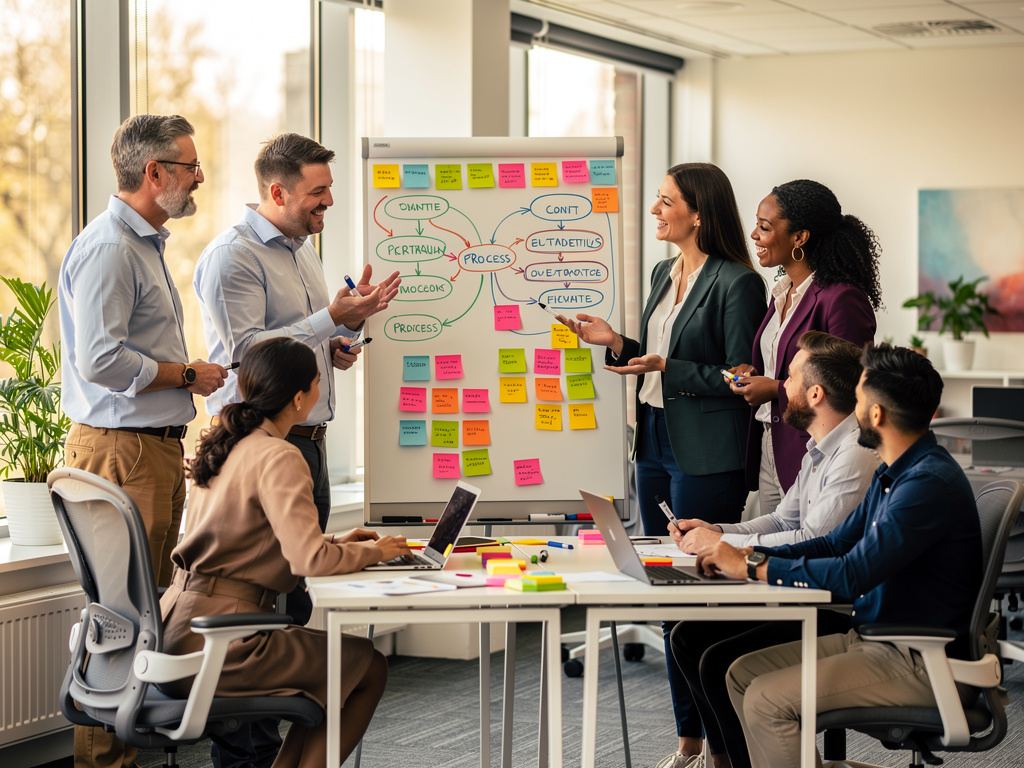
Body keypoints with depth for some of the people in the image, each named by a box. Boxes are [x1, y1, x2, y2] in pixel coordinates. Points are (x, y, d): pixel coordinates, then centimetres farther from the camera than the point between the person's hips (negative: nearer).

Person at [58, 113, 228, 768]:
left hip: (156, 445, 10)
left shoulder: (145, 245, 20)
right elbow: (100, 360, -23)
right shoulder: (108, 248, -15)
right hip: (121, 449, -10)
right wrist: (187, 376, -13)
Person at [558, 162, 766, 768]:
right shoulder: (665, 274, 14)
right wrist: (615, 342, 8)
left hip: (706, 457, -9)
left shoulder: (738, 282, -12)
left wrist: (667, 368, -21)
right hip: (656, 445, 9)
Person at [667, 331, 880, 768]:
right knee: (689, 637, 7)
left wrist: (722, 543, -15)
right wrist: (714, 531, 5)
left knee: (719, 663, -21)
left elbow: (811, 543, -24)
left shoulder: (857, 456, -20)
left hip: (843, 615, -11)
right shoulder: (820, 450, 15)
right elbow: (782, 521, 20)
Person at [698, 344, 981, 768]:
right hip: (871, 637, 10)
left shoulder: (930, 482, -22)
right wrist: (747, 554, 4)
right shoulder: (893, 474, 12)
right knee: (743, 674, 6)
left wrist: (755, 566, -17)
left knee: (767, 701, -19)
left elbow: (853, 574, -27)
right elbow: (834, 545, 19)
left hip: (920, 664, -10)